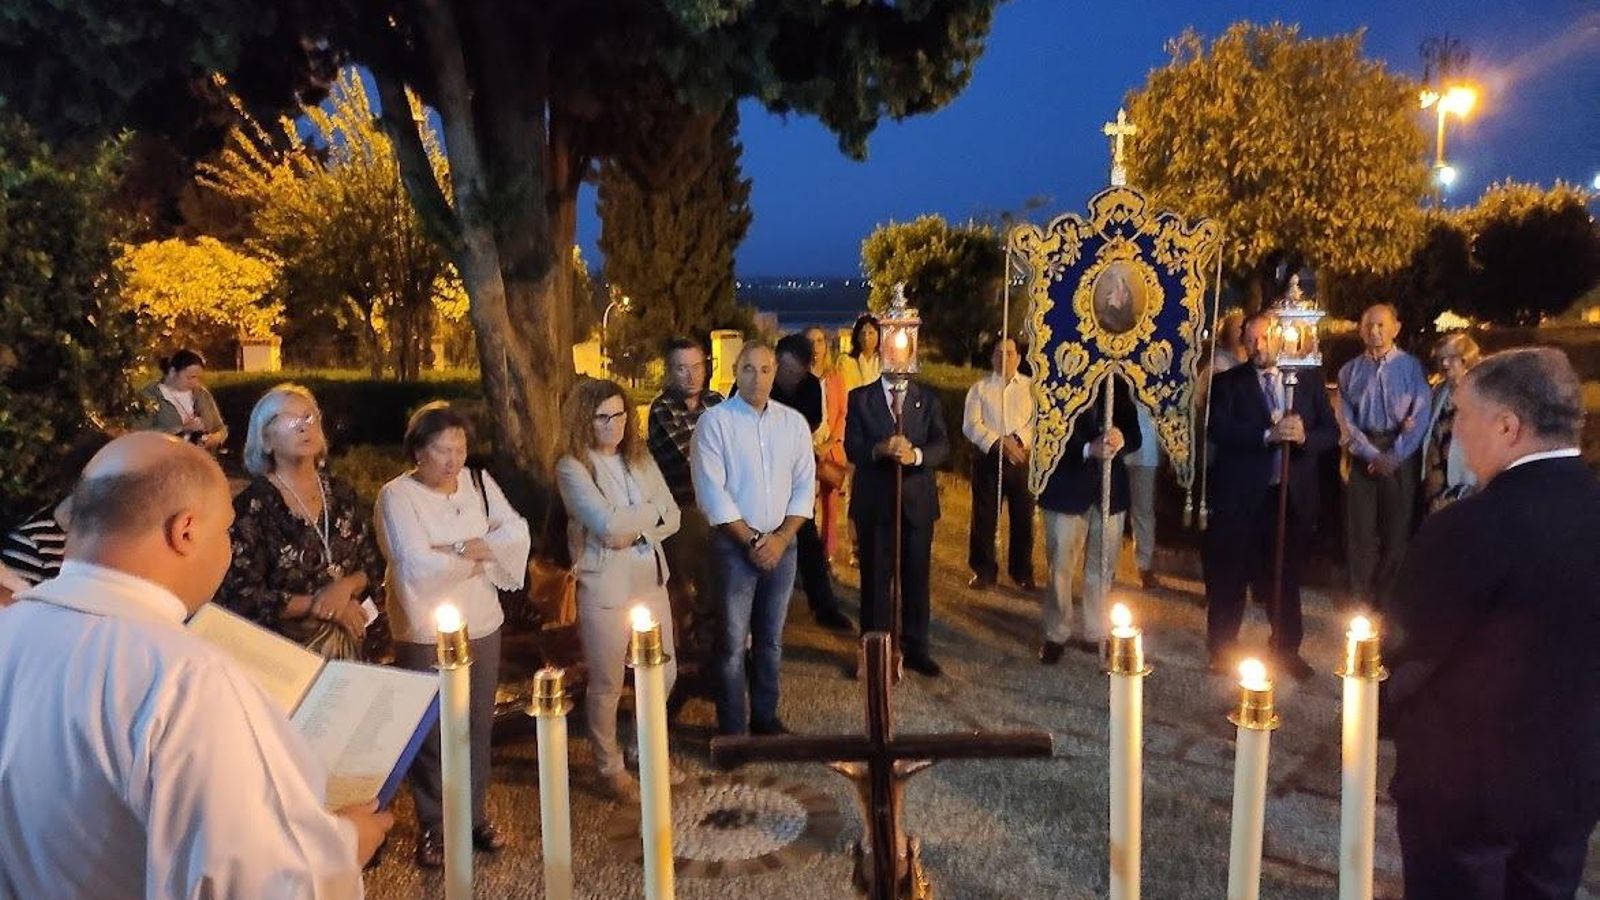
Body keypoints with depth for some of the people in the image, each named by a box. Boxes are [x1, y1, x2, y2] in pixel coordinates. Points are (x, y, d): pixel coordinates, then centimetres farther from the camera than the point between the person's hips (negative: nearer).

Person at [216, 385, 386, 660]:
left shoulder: (341, 493, 2)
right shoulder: (253, 505, -12)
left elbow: (374, 565, 4)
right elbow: (241, 596, -16)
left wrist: (346, 587, -16)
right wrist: (317, 606, -18)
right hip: (285, 650, -4)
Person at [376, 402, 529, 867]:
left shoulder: (478, 482, 3)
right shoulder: (397, 496, -13)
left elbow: (517, 533, -6)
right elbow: (418, 566, -24)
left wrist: (461, 549, -18)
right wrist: (478, 556, -13)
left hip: (482, 627, 4)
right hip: (424, 636, -4)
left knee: (478, 728, 15)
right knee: (430, 735, 10)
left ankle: (474, 815, 33)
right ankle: (432, 827, 27)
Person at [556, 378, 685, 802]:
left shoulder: (639, 457, 7)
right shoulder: (572, 467, -12)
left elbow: (672, 515, 2)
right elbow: (608, 526, -23)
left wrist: (636, 531, -14)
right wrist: (652, 510, -9)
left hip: (651, 580, 6)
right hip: (604, 588, -6)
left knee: (664, 673, 15)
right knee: (607, 685, 8)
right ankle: (610, 767, 28)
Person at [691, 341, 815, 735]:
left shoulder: (794, 422, 3)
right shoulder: (715, 421, -9)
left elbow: (804, 485, 4)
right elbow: (712, 492, -13)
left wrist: (782, 537, -7)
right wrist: (752, 540, -12)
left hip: (782, 544, 4)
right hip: (734, 544, -4)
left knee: (771, 639, 15)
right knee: (733, 642, 3)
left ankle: (765, 715, 30)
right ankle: (733, 729, 15)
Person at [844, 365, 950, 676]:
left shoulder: (927, 397, 6)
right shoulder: (860, 398, 3)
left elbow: (942, 446, -3)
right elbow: (851, 448, -5)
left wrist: (916, 455, -24)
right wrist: (879, 450, -26)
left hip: (917, 500, 1)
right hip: (874, 502, -1)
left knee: (916, 577, 8)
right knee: (875, 577, 5)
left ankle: (915, 648, 20)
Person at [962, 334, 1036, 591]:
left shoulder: (1031, 387, 8)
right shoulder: (979, 389, 8)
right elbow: (971, 425, -2)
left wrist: (1017, 440, -18)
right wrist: (998, 443, -15)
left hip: (1023, 459, 0)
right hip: (989, 459, 0)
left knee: (1023, 517, 5)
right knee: (984, 518, 2)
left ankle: (1022, 572, 19)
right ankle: (983, 571, 15)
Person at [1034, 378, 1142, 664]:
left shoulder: (1118, 387, 4)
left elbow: (1135, 436, 3)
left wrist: (1120, 439, -22)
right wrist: (1088, 449, -28)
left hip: (1110, 491, 3)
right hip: (1068, 490, -3)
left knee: (1102, 568, 10)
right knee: (1061, 567, 4)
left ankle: (1095, 634, 24)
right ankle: (1057, 635, 18)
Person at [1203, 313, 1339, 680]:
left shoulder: (1309, 379, 8)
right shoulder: (1228, 383, 1)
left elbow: (1332, 431, 3)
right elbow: (1219, 429, -15)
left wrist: (1304, 437, -18)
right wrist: (1269, 435, -27)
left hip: (1293, 496, 2)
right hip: (1241, 497, -2)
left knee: (1286, 576, 13)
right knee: (1229, 577, 6)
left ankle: (1287, 648, 30)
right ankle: (1222, 649, 21)